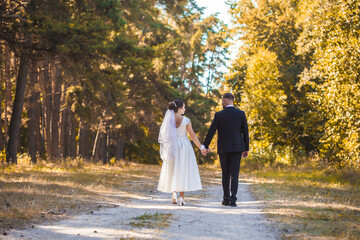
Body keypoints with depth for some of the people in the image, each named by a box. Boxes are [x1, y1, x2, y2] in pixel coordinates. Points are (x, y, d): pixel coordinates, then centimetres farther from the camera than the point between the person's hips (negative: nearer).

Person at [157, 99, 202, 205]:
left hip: (172, 147, 3)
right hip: (184, 147, -3)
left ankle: (174, 194, -4)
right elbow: (192, 135, -8)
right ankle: (181, 197, -1)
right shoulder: (186, 120, -10)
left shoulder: (168, 119, -1)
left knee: (173, 171, 12)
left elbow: (164, 135, 2)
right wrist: (200, 147, 1)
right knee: (184, 171, 4)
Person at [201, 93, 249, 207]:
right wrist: (246, 149, 9)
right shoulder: (241, 114, -1)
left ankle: (226, 199, 14)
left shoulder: (219, 115, -6)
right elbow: (245, 132, 1)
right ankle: (233, 199, -11)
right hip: (237, 148, 1)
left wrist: (205, 146, 6)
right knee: (234, 174, 0)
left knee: (225, 174, 12)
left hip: (223, 148, 0)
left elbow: (211, 132, -4)